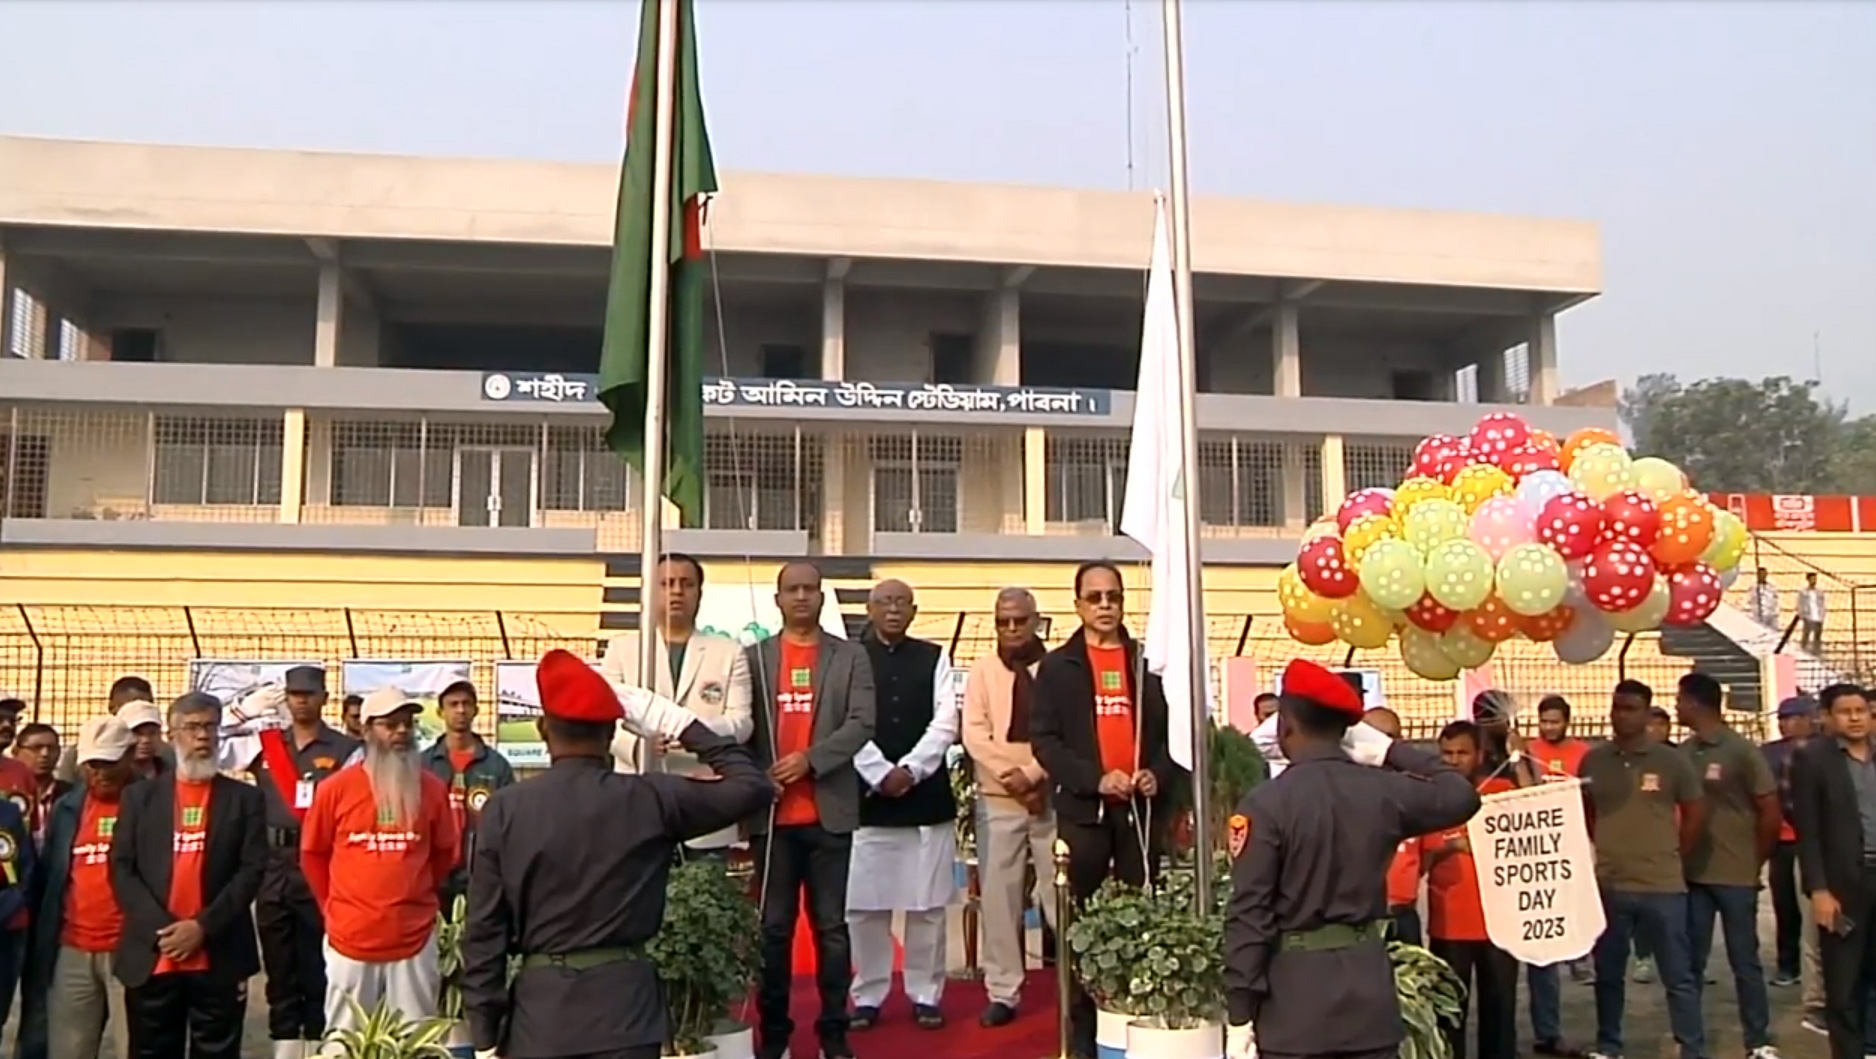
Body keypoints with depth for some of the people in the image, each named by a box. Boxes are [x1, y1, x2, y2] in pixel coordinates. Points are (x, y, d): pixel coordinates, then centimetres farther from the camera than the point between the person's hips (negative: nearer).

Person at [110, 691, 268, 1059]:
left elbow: (252, 870, -2)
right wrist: (161, 927, -10)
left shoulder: (245, 798, 5)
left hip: (220, 958, -1)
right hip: (150, 957, 1)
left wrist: (203, 926, -13)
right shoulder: (139, 796, 9)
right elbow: (121, 869, 2)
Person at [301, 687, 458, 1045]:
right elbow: (313, 855, 8)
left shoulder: (432, 789, 0)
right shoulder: (335, 789, -4)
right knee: (345, 1042, 10)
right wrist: (335, 908, 12)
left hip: (415, 939, 1)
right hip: (350, 940, -1)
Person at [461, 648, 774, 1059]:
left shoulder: (504, 810, -4)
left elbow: (483, 933, -1)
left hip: (538, 1012, 1)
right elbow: (754, 785, 3)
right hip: (623, 1009, 0)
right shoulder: (652, 799, -6)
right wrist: (682, 725, 7)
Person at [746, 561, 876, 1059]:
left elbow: (861, 724, -4)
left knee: (831, 924, 5)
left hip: (829, 812, -1)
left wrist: (810, 759, -15)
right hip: (771, 814, 1)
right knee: (773, 925, 7)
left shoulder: (851, 656, 7)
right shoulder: (755, 656, 9)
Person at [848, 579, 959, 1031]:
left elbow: (945, 724, 0)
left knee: (927, 904, 6)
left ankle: (925, 994, 19)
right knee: (864, 904, 4)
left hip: (927, 795, 1)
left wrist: (908, 770, -11)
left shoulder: (934, 657, 8)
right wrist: (881, 774, -14)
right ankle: (867, 995, 18)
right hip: (866, 795, -1)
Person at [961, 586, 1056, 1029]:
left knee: (1060, 892, 2)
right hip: (998, 798, 2)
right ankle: (1003, 992, 13)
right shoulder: (982, 671, 6)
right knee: (998, 896, 4)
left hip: (1053, 794, -2)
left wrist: (1033, 774, -15)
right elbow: (974, 734, -2)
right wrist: (1012, 776, -12)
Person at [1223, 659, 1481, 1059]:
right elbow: (1462, 796, 18)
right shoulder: (1385, 791, -1)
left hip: (1295, 994, -4)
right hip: (1370, 986, 4)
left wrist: (1239, 1014, -8)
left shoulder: (1265, 804, -13)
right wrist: (1391, 751, 17)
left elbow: (1248, 916, -13)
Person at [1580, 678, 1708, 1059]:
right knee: (1608, 974, 13)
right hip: (1608, 885, 2)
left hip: (1662, 886, -2)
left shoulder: (1672, 761, -3)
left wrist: (1670, 856, 6)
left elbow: (1696, 815, 6)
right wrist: (1607, 851, 9)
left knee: (1678, 975, 5)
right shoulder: (1593, 760, 2)